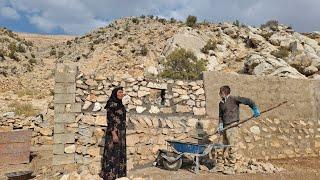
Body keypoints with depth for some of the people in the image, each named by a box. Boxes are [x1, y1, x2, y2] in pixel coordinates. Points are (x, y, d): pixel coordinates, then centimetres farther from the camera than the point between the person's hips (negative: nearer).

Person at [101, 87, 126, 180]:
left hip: (121, 133, 9)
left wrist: (122, 134, 18)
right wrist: (114, 134, -22)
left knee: (120, 153, 12)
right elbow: (110, 120, -18)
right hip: (114, 132, -9)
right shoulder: (112, 104, -13)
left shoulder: (120, 104, 13)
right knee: (112, 153, -3)